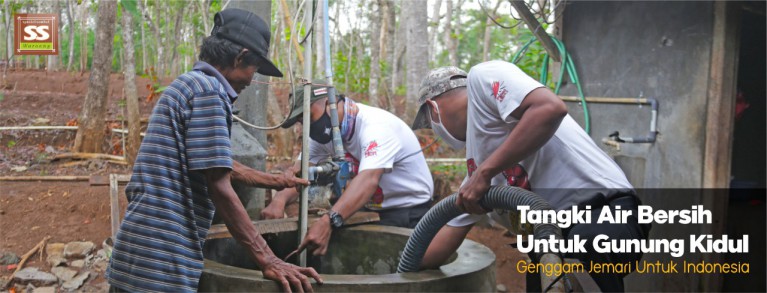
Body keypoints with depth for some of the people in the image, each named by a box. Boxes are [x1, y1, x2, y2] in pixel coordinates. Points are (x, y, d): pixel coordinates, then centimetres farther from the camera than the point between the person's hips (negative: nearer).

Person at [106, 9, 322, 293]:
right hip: (161, 262, -10)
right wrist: (267, 259, -16)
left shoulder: (189, 83, 18)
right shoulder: (207, 88, -12)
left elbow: (222, 166, 29)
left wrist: (276, 181, 43)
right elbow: (219, 187, -18)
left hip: (148, 255, 10)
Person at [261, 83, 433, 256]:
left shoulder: (376, 126, -26)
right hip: (371, 208, 7)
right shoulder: (327, 131, -1)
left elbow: (368, 180, -41)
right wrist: (280, 199, -30)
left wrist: (328, 222, -53)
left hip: (409, 211, -7)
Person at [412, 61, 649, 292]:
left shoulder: (482, 77, -1)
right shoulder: (476, 162, 24)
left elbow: (551, 108, -19)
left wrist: (485, 172, -15)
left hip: (602, 216, -10)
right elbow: (452, 230, 31)